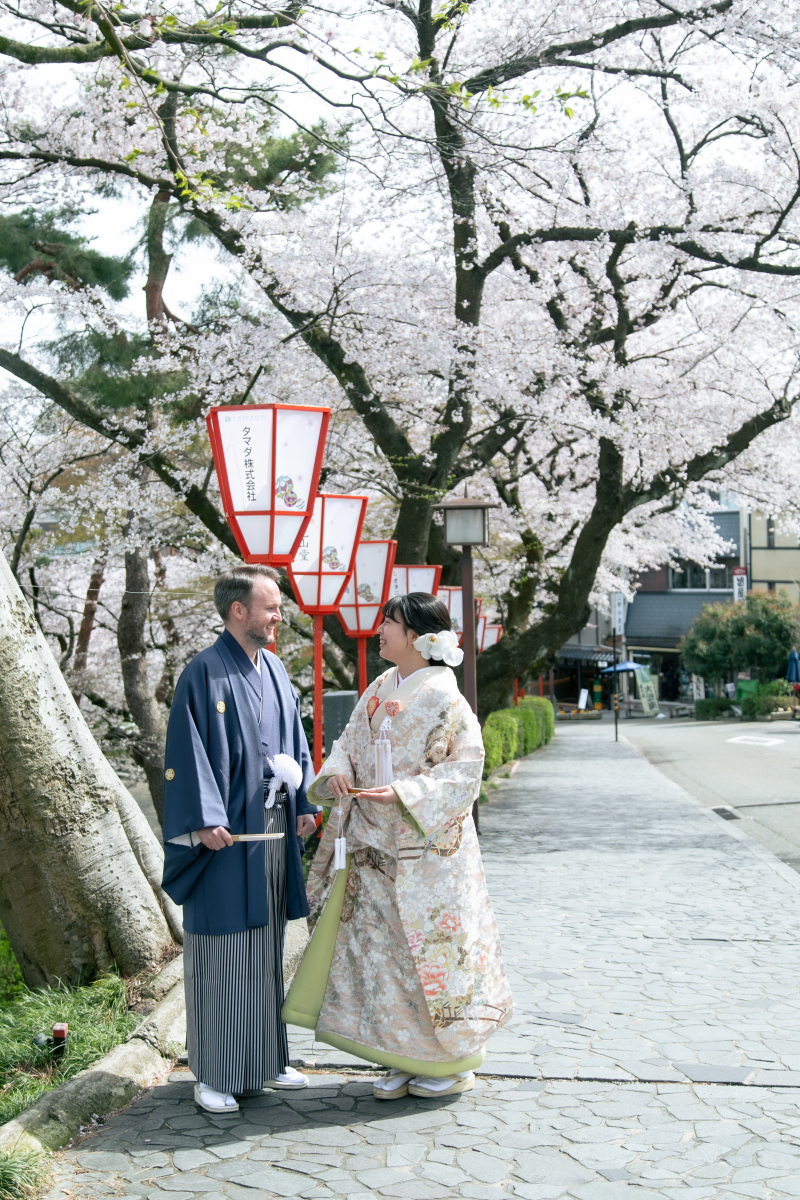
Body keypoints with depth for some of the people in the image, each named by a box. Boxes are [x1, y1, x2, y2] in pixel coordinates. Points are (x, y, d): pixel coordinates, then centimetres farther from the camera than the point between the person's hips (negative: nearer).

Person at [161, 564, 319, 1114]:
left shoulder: (276, 671, 12)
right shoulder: (205, 673, -11)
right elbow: (188, 751, -14)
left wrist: (304, 800, 10)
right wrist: (205, 820, -20)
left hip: (273, 827, 7)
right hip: (227, 833, -7)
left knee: (267, 945, 14)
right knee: (221, 948, -1)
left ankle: (265, 1060, 25)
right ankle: (213, 1074, 9)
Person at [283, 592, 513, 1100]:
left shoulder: (444, 698, -12)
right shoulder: (380, 690, 10)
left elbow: (464, 769, -14)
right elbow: (350, 742, 14)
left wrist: (404, 793, -24)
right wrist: (338, 773, -8)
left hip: (427, 849, -7)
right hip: (377, 847, 7)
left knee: (432, 944, 1)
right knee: (380, 944, 8)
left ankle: (453, 1061, 17)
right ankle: (405, 1058, 21)